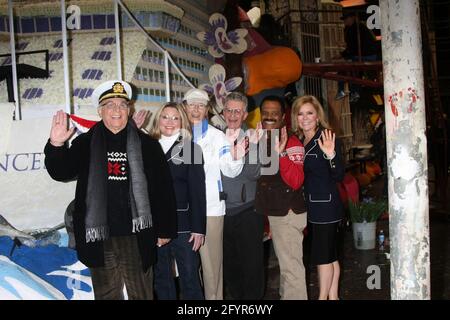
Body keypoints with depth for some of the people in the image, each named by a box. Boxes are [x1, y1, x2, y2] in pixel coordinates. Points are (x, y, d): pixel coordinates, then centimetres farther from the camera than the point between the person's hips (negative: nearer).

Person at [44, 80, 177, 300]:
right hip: (99, 237, 1)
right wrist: (56, 146, -20)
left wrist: (165, 229, 1)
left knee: (141, 293, 10)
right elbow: (61, 173, -1)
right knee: (106, 293, 13)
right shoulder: (85, 144, 5)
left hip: (136, 236, -1)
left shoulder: (146, 145, 2)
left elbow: (164, 188, 2)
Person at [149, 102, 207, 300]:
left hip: (183, 223, -3)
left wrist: (199, 228, -9)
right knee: (161, 278, 12)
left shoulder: (191, 148, 1)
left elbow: (198, 190, -3)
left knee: (189, 277, 2)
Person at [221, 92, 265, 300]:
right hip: (222, 212, 2)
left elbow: (253, 174, -14)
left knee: (252, 263, 5)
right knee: (229, 264, 14)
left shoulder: (252, 139, -2)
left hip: (247, 211, -2)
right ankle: (234, 295, 30)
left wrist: (252, 146, -27)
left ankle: (253, 297, 21)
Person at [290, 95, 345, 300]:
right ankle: (332, 295, 25)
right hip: (311, 206, 7)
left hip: (326, 205, -7)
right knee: (329, 254, 15)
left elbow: (339, 176, -17)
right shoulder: (299, 142, 8)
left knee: (322, 255, 0)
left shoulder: (327, 139, -13)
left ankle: (323, 296, 14)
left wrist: (331, 155, -35)